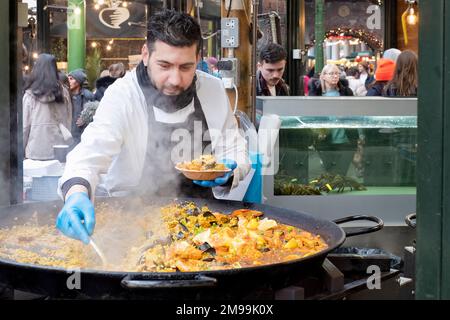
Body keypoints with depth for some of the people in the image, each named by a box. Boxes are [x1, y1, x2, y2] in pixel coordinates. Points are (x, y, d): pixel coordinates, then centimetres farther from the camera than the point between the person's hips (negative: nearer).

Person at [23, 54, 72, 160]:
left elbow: (25, 126, -2)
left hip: (36, 151, -2)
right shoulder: (64, 93, 1)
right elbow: (68, 122, 4)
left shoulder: (30, 95, -5)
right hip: (59, 151, 2)